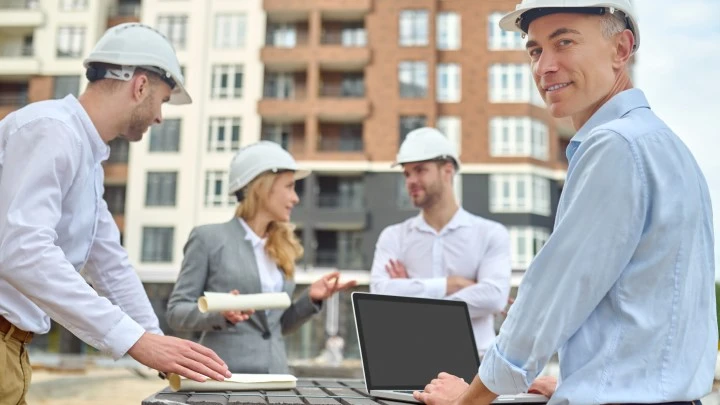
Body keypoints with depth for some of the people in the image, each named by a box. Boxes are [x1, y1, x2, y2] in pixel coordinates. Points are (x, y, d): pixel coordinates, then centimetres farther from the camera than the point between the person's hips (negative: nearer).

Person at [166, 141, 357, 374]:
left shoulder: (281, 248, 13)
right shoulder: (208, 237, -1)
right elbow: (175, 312, -3)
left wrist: (310, 299, 1)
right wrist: (220, 313, -19)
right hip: (224, 373, -4)